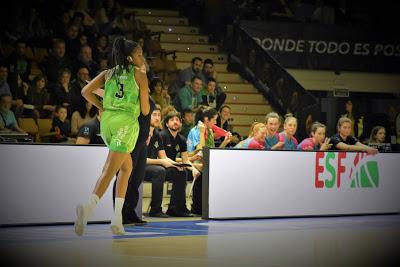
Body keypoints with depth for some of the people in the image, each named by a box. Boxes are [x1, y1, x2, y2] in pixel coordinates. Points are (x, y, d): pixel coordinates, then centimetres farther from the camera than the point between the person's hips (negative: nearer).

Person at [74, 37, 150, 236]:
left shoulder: (108, 73, 17)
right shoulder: (139, 74, 6)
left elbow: (86, 91, 4)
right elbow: (145, 110, 5)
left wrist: (103, 107, 15)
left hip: (107, 120, 6)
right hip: (126, 122, -6)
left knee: (126, 167, 22)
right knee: (109, 171, -15)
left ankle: (117, 217, 15)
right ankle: (88, 208, -38)